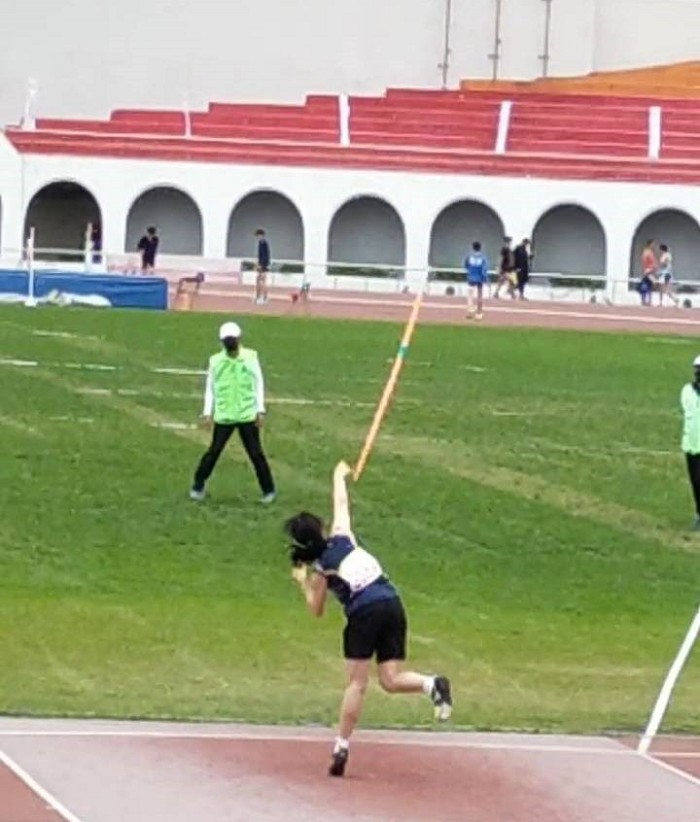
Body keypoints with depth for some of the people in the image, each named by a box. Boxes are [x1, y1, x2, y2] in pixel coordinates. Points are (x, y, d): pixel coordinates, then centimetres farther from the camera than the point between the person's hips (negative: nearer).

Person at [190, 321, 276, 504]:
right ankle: (198, 486, 13)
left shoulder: (250, 357, -1)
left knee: (256, 453, 2)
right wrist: (208, 412, 0)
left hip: (247, 415, -1)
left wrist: (260, 410, -2)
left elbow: (258, 384, 3)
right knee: (213, 451, 1)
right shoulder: (215, 361, 1)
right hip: (223, 415, 1)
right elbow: (210, 388, 7)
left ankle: (268, 490, 11)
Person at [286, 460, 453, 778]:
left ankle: (342, 747, -4)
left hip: (364, 613, -5)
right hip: (393, 604, 5)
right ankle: (432, 684, -24)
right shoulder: (342, 537, 13)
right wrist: (339, 477, 48)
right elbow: (341, 505, 31)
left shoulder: (319, 569, 4)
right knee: (391, 679, 4)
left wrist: (303, 583, 27)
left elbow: (317, 611, 15)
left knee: (356, 684, 0)